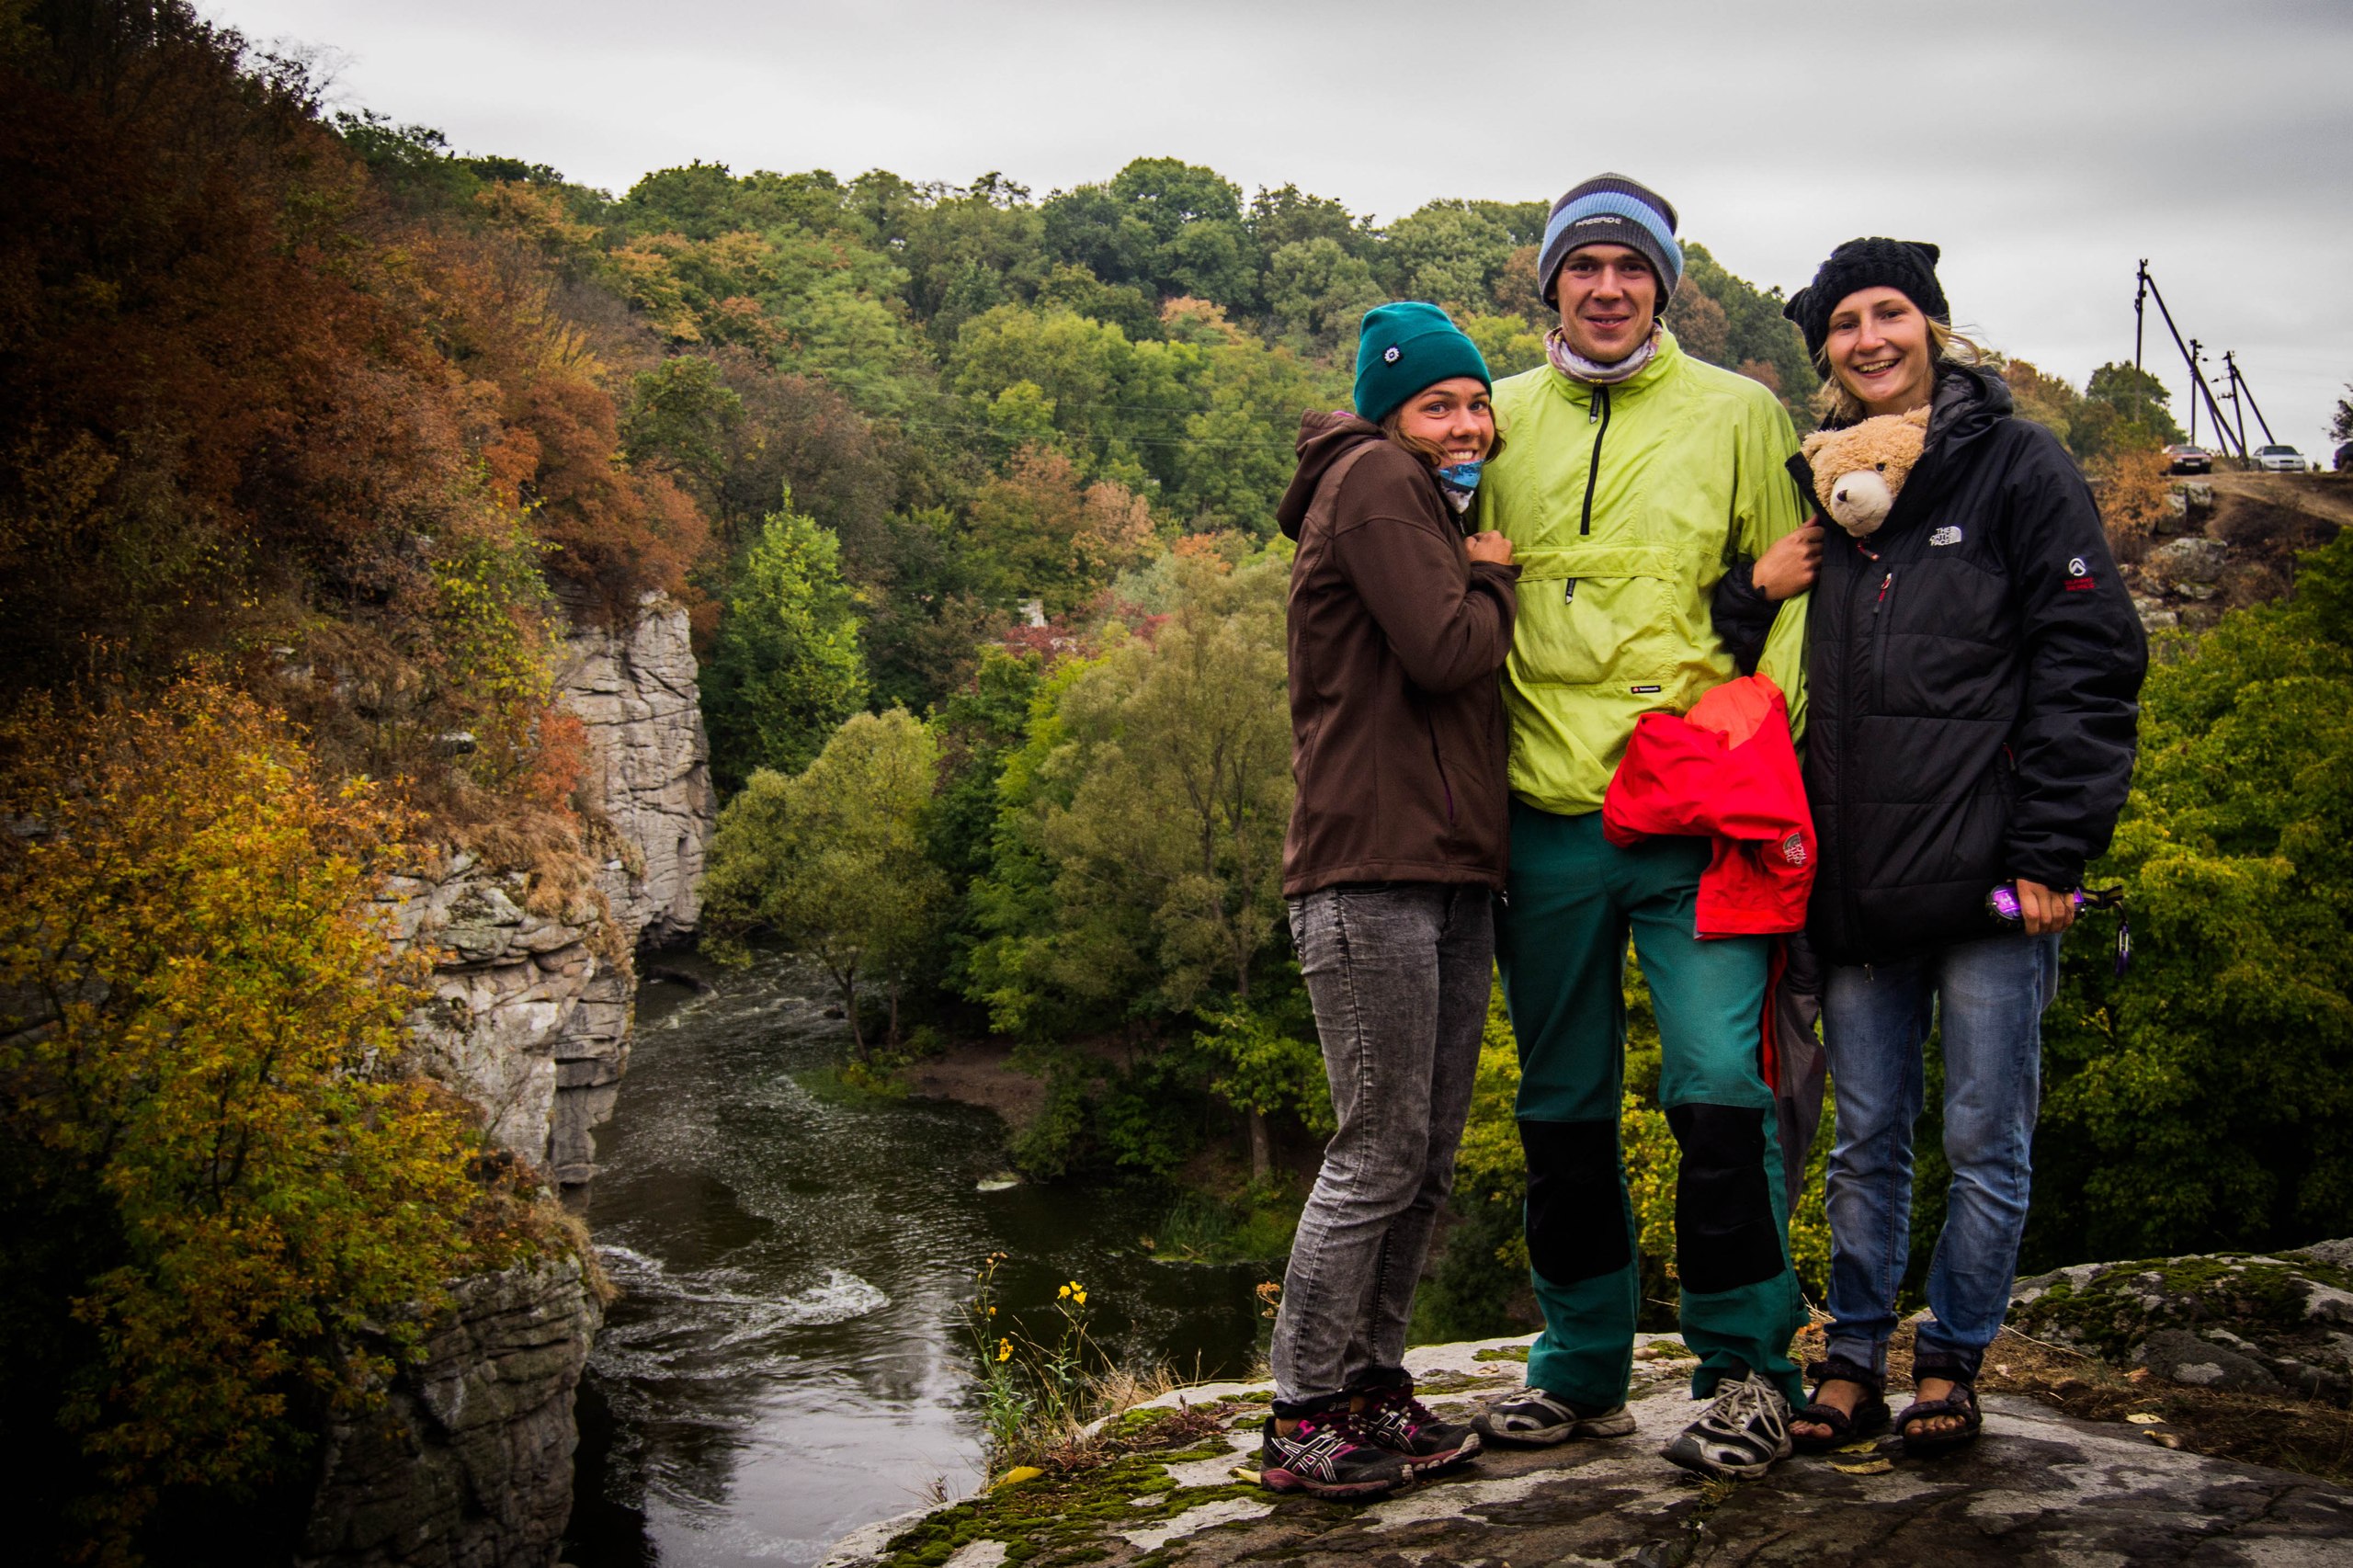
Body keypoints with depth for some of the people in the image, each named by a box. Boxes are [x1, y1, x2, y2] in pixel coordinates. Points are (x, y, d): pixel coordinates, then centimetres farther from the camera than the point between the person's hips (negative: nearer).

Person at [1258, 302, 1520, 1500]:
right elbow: (1444, 649, -15)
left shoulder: (1430, 505, 26)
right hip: (1372, 872, -10)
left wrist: (1481, 585, 9)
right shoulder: (1374, 479, -5)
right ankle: (1302, 1420, 2)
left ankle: (1372, 1389, 21)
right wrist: (1495, 580, 2)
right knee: (1380, 1153, -7)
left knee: (1427, 1161, 11)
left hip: (1451, 875, 10)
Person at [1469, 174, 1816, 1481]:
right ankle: (1584, 1370, 24)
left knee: (1720, 1090, -10)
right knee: (1563, 1111, 10)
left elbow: (1795, 591, 6)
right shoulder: (1501, 421, 11)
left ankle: (1748, 1371, 6)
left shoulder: (1737, 415, 5)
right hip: (1546, 820, 3)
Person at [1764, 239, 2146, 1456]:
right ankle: (1854, 1359, 19)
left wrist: (2050, 852, -11)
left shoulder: (2017, 466, 0)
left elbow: (2090, 661, -5)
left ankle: (1952, 1360, 17)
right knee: (1867, 1139, 10)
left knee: (1985, 1138, 4)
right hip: (1855, 883, 4)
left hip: (1986, 879, -4)